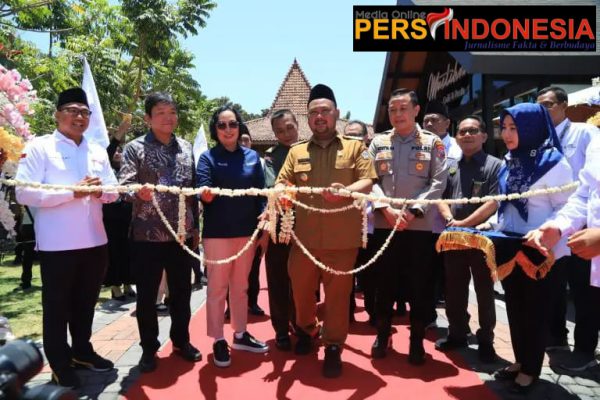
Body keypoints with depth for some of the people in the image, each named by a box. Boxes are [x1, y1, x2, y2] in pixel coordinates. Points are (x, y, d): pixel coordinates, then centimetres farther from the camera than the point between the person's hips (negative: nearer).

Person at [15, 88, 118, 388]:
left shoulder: (98, 151, 12)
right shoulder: (39, 147, -5)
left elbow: (114, 191, 12)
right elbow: (24, 193, -14)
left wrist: (101, 191, -11)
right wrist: (73, 192, -22)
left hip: (95, 240, 5)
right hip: (57, 243, -5)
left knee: (86, 302, 18)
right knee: (57, 305, 8)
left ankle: (82, 351, 35)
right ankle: (60, 364, 23)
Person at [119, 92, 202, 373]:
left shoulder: (186, 147, 10)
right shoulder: (135, 148, -2)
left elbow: (192, 190, 11)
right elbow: (124, 185, -12)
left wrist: (195, 226, 11)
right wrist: (139, 191, -35)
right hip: (147, 234, -3)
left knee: (181, 291, 14)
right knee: (147, 295, 8)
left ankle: (181, 340, 31)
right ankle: (149, 347, 26)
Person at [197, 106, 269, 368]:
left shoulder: (252, 156, 6)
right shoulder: (208, 157, -3)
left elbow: (260, 192, 5)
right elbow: (203, 189, -15)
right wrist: (206, 195, -38)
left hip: (247, 231, 4)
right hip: (217, 232, -3)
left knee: (241, 286, 15)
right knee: (217, 287, 4)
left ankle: (240, 334, 29)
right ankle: (218, 341, 18)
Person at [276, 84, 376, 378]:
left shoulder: (355, 148, 6)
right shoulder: (296, 152, 12)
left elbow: (367, 182, -3)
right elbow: (281, 183, 6)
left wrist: (346, 191, -24)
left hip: (342, 238, -2)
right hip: (304, 236, 3)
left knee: (338, 294, 5)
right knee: (300, 289, 14)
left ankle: (333, 347, 23)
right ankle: (305, 330, 42)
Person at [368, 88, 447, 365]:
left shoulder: (433, 143, 4)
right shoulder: (378, 143, 8)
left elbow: (438, 182, -3)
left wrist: (411, 211, -13)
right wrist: (386, 210, -12)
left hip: (419, 226, -1)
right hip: (383, 224, 2)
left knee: (419, 285, 6)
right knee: (384, 283, 11)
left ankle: (417, 341, 23)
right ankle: (382, 335, 27)